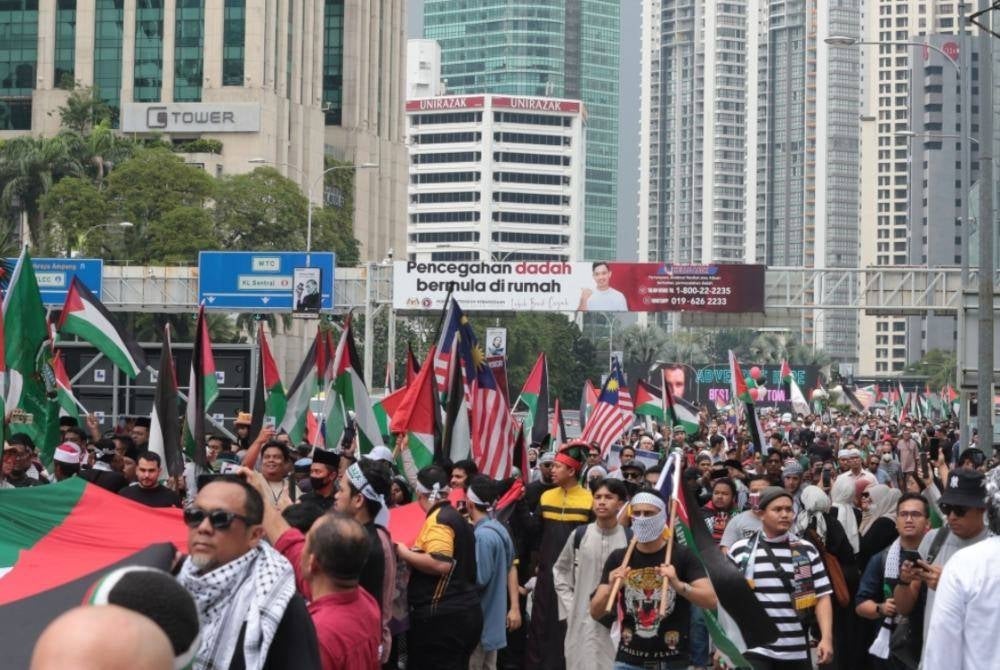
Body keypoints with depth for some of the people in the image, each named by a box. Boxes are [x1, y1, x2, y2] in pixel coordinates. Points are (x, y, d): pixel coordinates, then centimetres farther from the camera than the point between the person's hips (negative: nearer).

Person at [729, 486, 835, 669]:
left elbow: (822, 596, 4)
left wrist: (826, 638, -8)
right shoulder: (741, 552, 1)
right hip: (754, 651, -2)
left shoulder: (807, 551, 6)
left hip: (797, 653, 3)